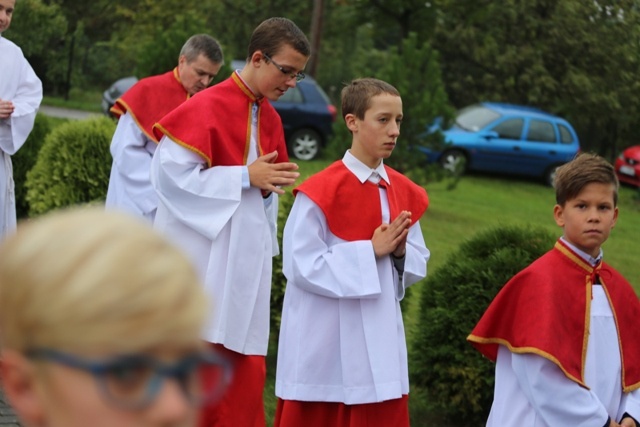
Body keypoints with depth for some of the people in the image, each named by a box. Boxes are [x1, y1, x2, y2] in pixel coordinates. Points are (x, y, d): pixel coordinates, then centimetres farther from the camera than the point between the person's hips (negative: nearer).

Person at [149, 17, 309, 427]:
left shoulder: (270, 119, 12)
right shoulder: (208, 106, -11)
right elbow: (170, 173, -17)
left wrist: (273, 186, -2)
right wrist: (246, 176, -16)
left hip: (245, 262, 7)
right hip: (201, 260, -7)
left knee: (245, 376, 5)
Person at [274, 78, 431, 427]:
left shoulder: (403, 193, 5)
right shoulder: (321, 192, -14)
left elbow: (419, 263, 12)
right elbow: (300, 265, -18)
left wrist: (400, 251, -11)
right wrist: (371, 250, -19)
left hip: (379, 341, 5)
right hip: (325, 344, -5)